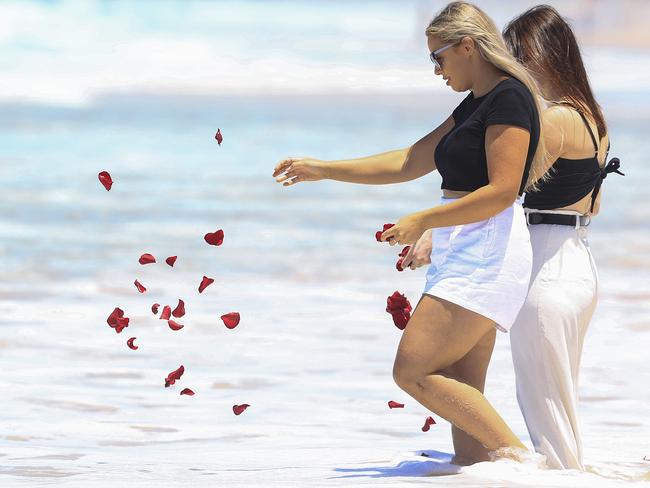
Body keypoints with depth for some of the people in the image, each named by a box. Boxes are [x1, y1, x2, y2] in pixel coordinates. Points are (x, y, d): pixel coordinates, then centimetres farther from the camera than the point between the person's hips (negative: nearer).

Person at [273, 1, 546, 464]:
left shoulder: (509, 97, -11)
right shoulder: (477, 105, 19)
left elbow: (502, 191, -19)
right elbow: (409, 162, 23)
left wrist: (423, 221, -15)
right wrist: (323, 169, 23)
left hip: (486, 254, -10)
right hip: (466, 257, 10)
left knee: (413, 371, -14)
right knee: (462, 394, 4)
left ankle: (516, 456, -13)